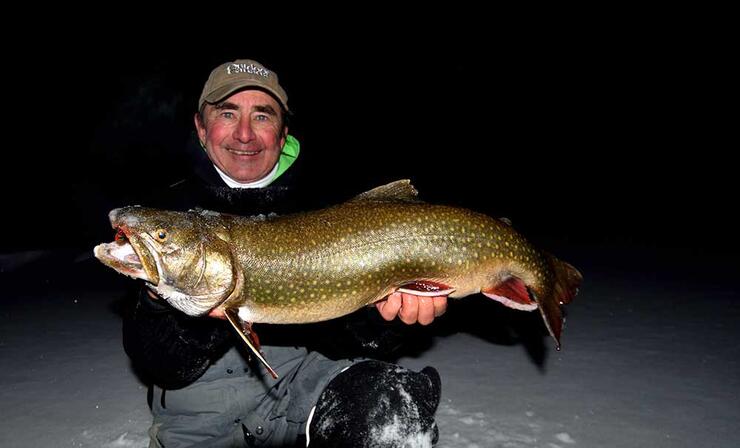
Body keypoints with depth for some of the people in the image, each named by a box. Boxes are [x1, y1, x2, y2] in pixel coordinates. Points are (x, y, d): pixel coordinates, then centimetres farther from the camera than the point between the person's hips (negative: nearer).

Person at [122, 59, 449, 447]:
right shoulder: (172, 210, -5)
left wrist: (381, 316, -23)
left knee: (397, 410, -25)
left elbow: (341, 337, -2)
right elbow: (153, 364, -11)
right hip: (205, 392, 3)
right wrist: (196, 319, -32)